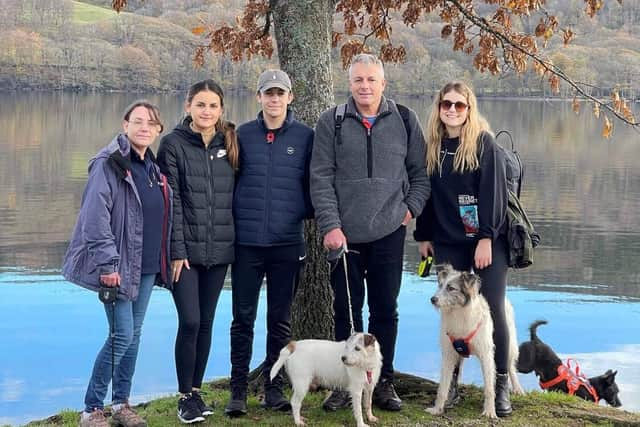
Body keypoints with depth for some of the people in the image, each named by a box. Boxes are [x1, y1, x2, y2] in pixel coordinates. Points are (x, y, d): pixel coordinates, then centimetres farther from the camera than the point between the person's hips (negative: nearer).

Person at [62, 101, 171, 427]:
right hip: (119, 266, -7)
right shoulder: (109, 164, -11)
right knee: (122, 336, -9)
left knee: (134, 335, 12)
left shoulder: (153, 167, 12)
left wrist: (163, 260, 14)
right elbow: (95, 219, -17)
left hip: (147, 266, 7)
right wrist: (108, 264, -20)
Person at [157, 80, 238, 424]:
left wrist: (235, 240, 5)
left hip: (219, 250, 4)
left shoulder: (229, 144, 8)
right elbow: (170, 200, -8)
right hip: (186, 249, -4)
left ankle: (196, 390, 21)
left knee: (206, 323, 9)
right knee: (190, 322, -7)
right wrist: (176, 250, -13)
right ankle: (185, 396, 6)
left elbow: (235, 196, 11)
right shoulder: (173, 144, -4)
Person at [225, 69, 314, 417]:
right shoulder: (243, 135, 4)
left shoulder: (305, 136, 3)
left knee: (280, 319, 9)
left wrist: (306, 211, -5)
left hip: (287, 243, 0)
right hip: (246, 242, 0)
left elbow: (312, 183, 9)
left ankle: (273, 388, 19)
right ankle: (238, 390, 11)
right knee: (243, 317, 3)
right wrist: (234, 219, 2)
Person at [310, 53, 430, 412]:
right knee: (346, 310, 7)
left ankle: (384, 382, 19)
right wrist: (330, 225, -8)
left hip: (389, 233, 1)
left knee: (385, 311, 7)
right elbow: (321, 178, -2)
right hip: (344, 234, 0)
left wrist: (411, 207, -1)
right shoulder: (331, 123, 1)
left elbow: (421, 172, 11)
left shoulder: (405, 121, 4)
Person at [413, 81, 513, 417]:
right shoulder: (431, 147, 7)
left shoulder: (485, 144, -6)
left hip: (488, 240, -3)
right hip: (448, 243, 3)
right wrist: (423, 235, 10)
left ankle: (501, 385, 7)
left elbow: (493, 192, -11)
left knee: (492, 310, -5)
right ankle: (451, 382, 14)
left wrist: (487, 238, -17)